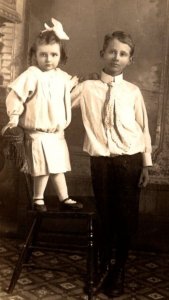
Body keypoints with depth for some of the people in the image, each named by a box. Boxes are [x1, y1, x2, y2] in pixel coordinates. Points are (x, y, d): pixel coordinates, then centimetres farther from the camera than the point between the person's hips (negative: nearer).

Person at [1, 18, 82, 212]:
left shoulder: (62, 77, 5)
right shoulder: (32, 75, -16)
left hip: (57, 131, 7)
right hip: (38, 132, -6)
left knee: (57, 166, 15)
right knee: (45, 167, -2)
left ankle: (64, 198, 25)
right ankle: (38, 199, 16)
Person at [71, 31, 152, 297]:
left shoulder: (133, 91, 2)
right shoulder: (87, 88, 3)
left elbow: (143, 128, 5)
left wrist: (146, 164, 3)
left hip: (129, 160, 0)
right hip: (100, 160, 0)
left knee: (126, 216, 5)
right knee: (105, 215, 11)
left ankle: (118, 271, 25)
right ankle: (103, 266, 33)